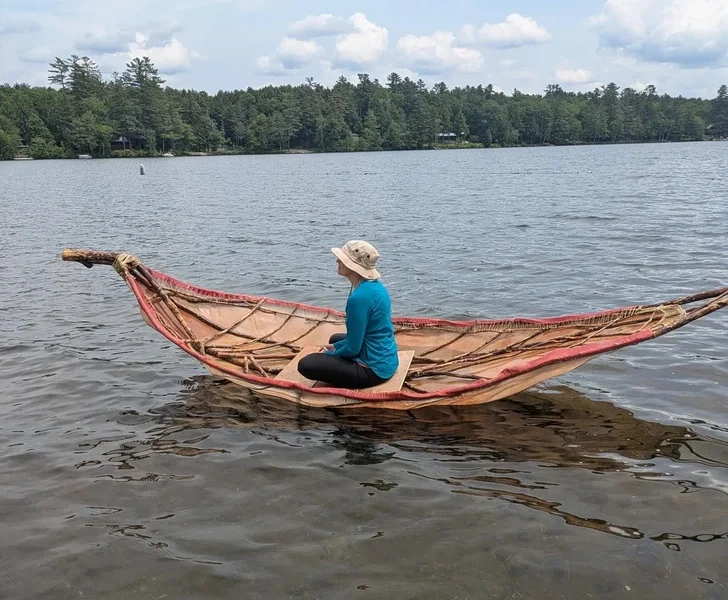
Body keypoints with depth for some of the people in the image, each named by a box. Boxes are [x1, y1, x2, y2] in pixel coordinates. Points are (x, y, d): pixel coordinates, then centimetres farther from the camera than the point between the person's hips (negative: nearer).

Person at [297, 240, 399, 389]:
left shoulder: (359, 297, -27)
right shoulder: (375, 285, 3)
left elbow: (353, 349, -20)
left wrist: (329, 354, -1)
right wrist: (336, 347, 13)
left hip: (374, 368, -10)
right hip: (386, 358, 10)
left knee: (306, 364, -12)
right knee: (335, 339, 33)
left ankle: (356, 384, -1)